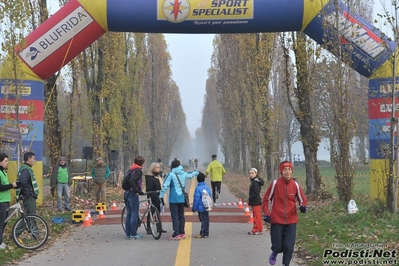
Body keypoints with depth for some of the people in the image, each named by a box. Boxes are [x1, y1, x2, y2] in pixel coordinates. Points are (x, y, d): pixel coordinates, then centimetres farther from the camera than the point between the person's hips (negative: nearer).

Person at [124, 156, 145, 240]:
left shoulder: (131, 169, 14)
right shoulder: (138, 171, -13)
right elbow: (131, 181, -28)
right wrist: (138, 190, -23)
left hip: (127, 193, 9)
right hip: (133, 194, -9)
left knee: (128, 214, 12)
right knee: (134, 214, -2)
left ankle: (128, 234, 16)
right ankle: (133, 234, 2)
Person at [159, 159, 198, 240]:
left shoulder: (171, 174, -10)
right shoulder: (184, 174, 6)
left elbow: (165, 186, -15)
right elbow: (190, 175, 29)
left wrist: (161, 195, -8)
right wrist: (196, 172, 50)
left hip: (173, 199, -5)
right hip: (182, 198, 5)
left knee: (175, 216, -4)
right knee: (181, 216, 14)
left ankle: (176, 234, -8)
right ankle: (182, 233, 20)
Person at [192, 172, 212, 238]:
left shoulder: (198, 188, -16)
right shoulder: (207, 187, 6)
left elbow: (196, 199, -16)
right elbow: (210, 196, 14)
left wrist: (194, 208, -8)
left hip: (201, 208, -7)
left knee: (203, 220, -3)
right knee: (206, 220, 12)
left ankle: (203, 234, 1)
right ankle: (206, 233, 20)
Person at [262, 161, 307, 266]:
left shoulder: (295, 185, -2)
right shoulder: (275, 183, -8)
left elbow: (302, 199, 9)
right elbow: (266, 199, 2)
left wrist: (303, 206, -13)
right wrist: (266, 213, -7)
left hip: (291, 221, 1)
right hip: (276, 220, -1)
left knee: (289, 247, -6)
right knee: (277, 247, 3)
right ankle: (274, 254, 39)